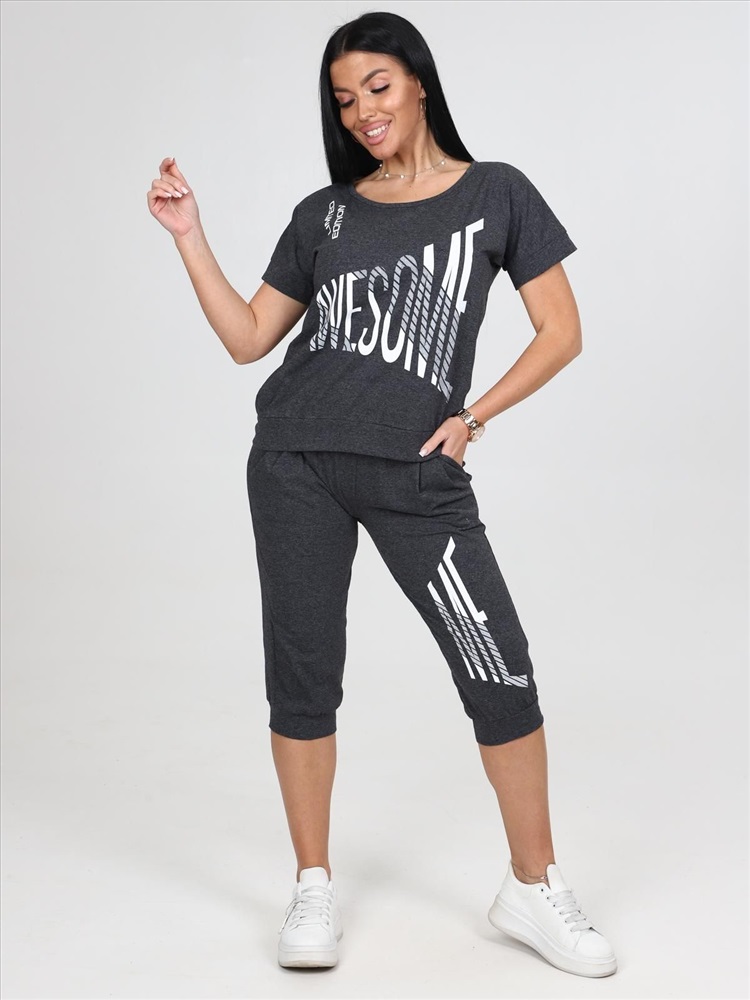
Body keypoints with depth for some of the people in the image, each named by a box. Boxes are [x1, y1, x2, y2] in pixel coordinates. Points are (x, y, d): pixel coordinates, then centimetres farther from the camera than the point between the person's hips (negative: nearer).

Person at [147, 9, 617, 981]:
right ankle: (313, 889, 20)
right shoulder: (324, 213, 12)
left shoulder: (494, 193, 6)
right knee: (303, 675, 3)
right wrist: (189, 236, 5)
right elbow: (248, 338, 12)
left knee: (500, 673, -6)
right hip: (297, 462, 2)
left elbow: (561, 331, 4)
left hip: (419, 473, -2)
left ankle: (532, 887, 13)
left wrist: (472, 416, -6)